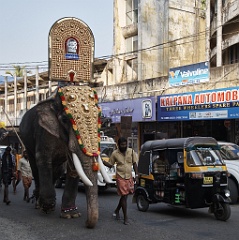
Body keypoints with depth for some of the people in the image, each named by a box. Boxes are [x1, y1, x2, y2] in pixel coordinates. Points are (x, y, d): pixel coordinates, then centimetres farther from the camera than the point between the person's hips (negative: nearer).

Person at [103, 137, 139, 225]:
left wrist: (136, 175, 0)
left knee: (125, 195, 12)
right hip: (120, 177, -3)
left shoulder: (131, 151, 1)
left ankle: (117, 210, 35)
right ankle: (125, 217, 0)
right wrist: (102, 161, -11)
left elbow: (134, 164, 6)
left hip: (129, 176, 3)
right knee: (124, 196, -6)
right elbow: (110, 165, 5)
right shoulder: (115, 153, -3)